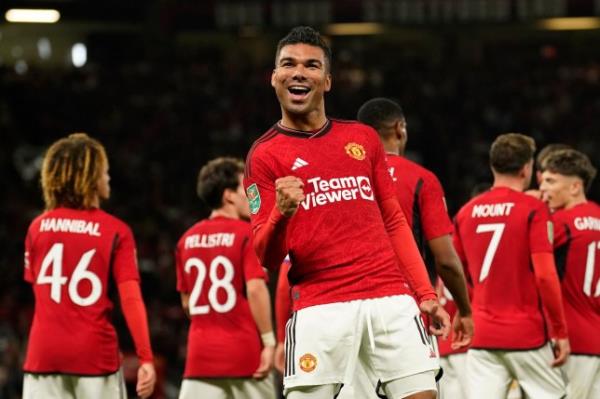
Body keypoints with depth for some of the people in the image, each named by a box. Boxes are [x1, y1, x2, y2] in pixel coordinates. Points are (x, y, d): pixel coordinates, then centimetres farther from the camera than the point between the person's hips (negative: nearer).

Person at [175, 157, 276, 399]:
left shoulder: (188, 240, 9)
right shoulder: (246, 234, -8)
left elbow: (186, 302, 14)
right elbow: (256, 289, -17)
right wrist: (269, 341, -12)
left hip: (201, 353, 4)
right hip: (244, 352, -4)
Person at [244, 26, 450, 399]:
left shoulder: (363, 138, 16)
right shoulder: (265, 154, 4)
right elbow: (266, 257, -2)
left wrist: (425, 293, 12)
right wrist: (281, 213, -23)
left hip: (389, 298, 3)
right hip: (320, 308, -3)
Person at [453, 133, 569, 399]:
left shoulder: (466, 212, 8)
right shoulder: (534, 210, -7)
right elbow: (545, 275, -14)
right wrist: (561, 332, -8)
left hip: (481, 335, 4)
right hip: (527, 335, -4)